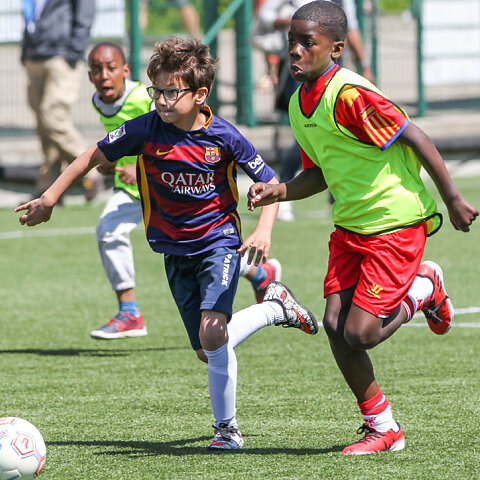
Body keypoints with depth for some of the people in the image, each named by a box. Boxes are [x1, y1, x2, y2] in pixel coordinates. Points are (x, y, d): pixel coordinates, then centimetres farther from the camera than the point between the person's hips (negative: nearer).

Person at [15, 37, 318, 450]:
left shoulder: (224, 137, -15)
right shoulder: (146, 130, -11)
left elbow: (270, 183, -5)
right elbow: (95, 155, 2)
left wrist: (263, 232, -19)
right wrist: (51, 197, 3)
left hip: (219, 242, -4)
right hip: (176, 252, 4)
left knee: (212, 333, -24)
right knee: (207, 352, 6)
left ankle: (227, 428, -4)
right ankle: (276, 308, 33)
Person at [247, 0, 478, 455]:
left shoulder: (349, 94, -22)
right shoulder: (299, 104, 6)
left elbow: (414, 138, -18)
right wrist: (278, 191, -1)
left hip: (396, 221, -8)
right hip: (349, 225, 8)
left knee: (360, 333, -12)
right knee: (335, 324, -3)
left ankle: (423, 289, 17)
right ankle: (381, 427, 11)